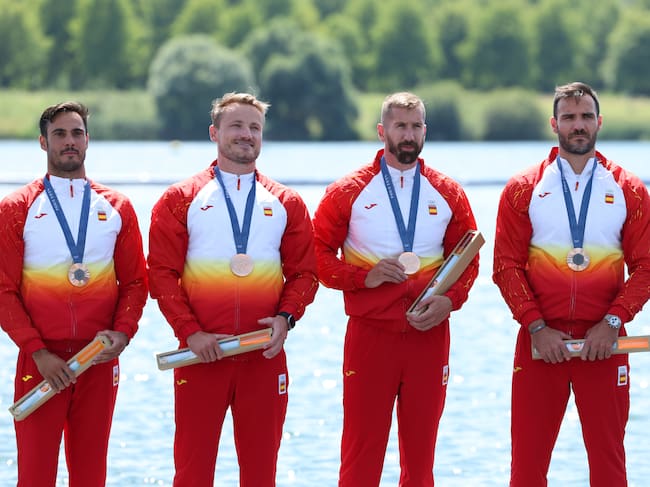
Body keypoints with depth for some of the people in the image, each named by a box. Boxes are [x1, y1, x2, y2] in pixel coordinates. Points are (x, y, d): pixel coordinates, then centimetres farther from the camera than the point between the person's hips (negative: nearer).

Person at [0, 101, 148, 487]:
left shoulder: (116, 208, 9)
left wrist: (123, 332, -8)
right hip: (40, 362, -2)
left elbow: (135, 282, 10)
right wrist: (37, 352, -11)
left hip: (100, 361, 2)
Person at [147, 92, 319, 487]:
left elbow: (304, 272, 10)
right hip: (202, 353, -2)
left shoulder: (286, 203, 10)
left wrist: (286, 317, -8)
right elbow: (163, 273, -1)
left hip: (265, 357, 2)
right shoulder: (181, 200, 4)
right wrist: (190, 332, -11)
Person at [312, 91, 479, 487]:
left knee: (421, 451, 7)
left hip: (429, 335, 2)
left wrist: (450, 300, -7)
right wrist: (364, 277, -14)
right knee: (361, 453, -1)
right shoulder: (348, 193, 0)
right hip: (370, 335, -2)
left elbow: (468, 260, 11)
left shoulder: (449, 195, 7)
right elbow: (319, 255, 2)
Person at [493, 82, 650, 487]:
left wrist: (613, 321, -10)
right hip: (541, 340, 0)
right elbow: (507, 266, 1)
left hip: (604, 342, 0)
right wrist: (536, 327, -9)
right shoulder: (524, 189, 5)